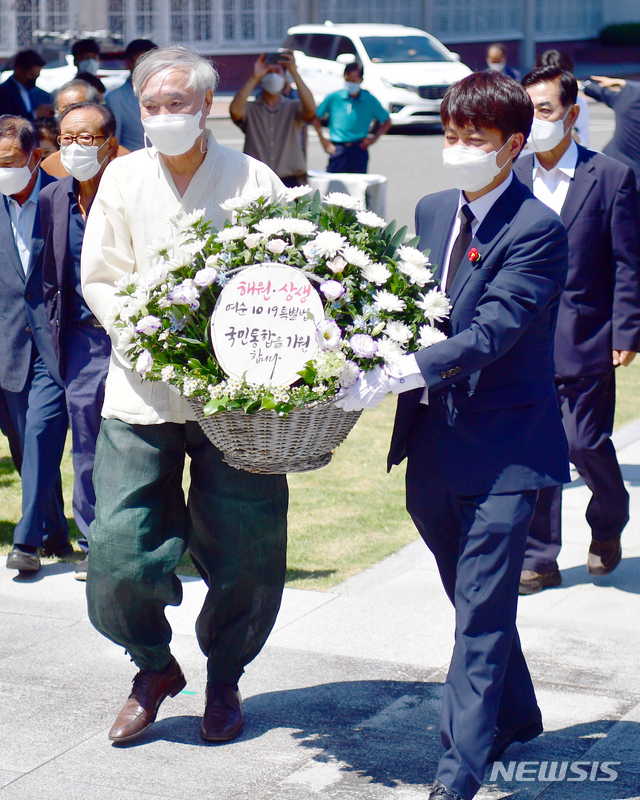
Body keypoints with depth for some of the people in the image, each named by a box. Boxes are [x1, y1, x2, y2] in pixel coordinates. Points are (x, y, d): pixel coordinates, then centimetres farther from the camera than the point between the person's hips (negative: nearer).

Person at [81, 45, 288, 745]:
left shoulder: (253, 180, 0)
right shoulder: (124, 178, 4)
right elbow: (98, 280, 7)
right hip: (142, 396, 1)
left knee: (247, 557, 2)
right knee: (119, 551, -6)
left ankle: (223, 679, 29)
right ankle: (153, 666, 23)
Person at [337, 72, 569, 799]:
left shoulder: (537, 231, -14)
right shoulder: (432, 212, 9)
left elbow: (492, 331, -24)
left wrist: (403, 371, -33)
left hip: (503, 445, -7)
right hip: (436, 440, 7)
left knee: (481, 610, -6)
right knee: (473, 597, 21)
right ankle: (515, 715, 41)